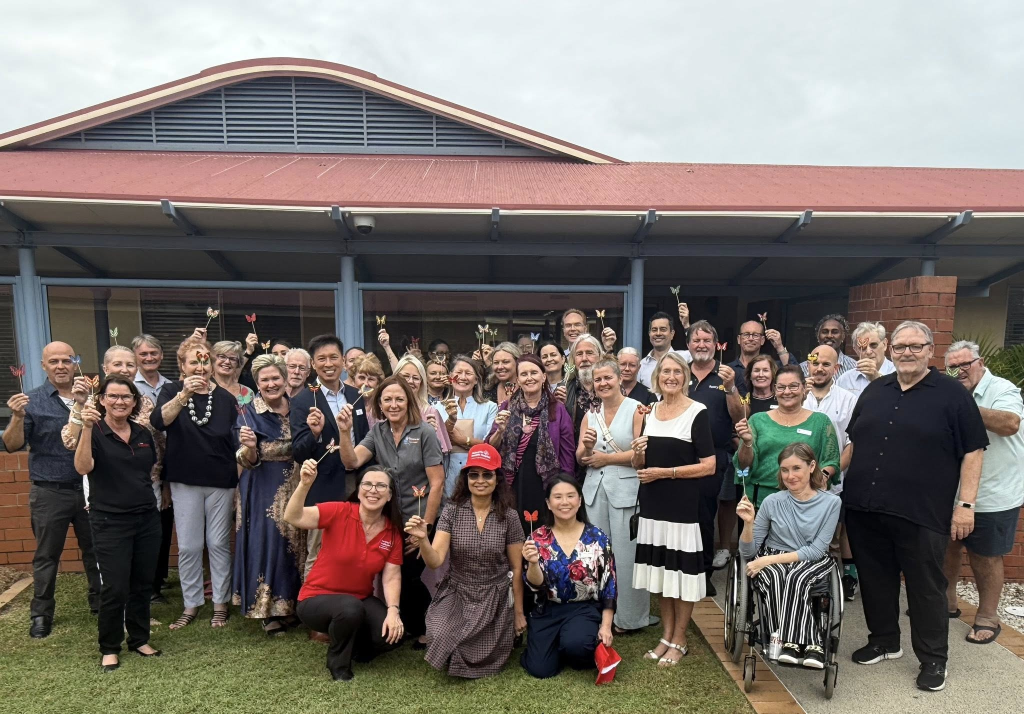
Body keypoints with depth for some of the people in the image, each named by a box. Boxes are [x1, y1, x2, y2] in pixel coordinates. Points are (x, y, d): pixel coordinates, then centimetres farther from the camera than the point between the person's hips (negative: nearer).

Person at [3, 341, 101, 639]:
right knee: (46, 555, 9)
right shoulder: (31, 401, -4)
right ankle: (41, 614, 24)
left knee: (95, 550, 14)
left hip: (89, 489, 2)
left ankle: (101, 602, 29)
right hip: (50, 493, -2)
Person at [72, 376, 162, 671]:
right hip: (110, 522, -5)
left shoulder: (143, 434, 7)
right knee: (115, 588, 0)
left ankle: (139, 639, 28)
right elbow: (82, 467, -27)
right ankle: (109, 648, 19)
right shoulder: (94, 432, -8)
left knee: (143, 584, 12)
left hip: (147, 518, 5)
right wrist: (87, 428, -34)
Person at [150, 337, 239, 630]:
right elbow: (159, 421, -20)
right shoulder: (171, 391, 0)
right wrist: (184, 394, -36)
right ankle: (191, 603, 22)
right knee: (188, 546, 6)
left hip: (221, 482, 0)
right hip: (185, 481, 0)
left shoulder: (225, 398, 3)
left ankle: (220, 602, 21)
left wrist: (239, 484, 4)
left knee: (219, 543, 8)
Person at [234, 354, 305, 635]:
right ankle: (269, 611, 11)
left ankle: (292, 603, 25)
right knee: (267, 543, -3)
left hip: (295, 487, 4)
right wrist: (249, 446, -31)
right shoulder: (249, 413, -7)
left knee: (294, 541, 10)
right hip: (264, 490, -4)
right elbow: (249, 462, -12)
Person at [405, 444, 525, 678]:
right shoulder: (451, 511, -9)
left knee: (485, 663, -1)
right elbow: (435, 561, -17)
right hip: (456, 594, 0)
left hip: (495, 599, 0)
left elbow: (516, 568, -1)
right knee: (440, 640, -25)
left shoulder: (508, 516, -10)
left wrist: (519, 612, 5)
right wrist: (422, 540, -37)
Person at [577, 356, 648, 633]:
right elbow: (580, 458, 12)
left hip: (626, 489, -5)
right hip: (595, 489, 5)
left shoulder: (636, 409, -4)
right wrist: (587, 446, -11)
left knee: (625, 554, -1)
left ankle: (629, 617, 15)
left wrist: (605, 458, -6)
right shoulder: (590, 415, 12)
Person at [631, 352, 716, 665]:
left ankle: (679, 640, 19)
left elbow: (709, 466, -12)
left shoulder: (698, 413, -7)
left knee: (682, 569, 3)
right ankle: (666, 635, 27)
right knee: (661, 568, 12)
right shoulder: (649, 411, 9)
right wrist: (638, 453, -8)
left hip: (684, 505, -5)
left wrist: (666, 472, -18)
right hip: (653, 503, 5)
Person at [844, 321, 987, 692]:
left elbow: (972, 451, -5)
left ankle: (933, 658, 25)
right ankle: (883, 641, 33)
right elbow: (855, 442, 18)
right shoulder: (874, 390, 11)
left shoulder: (953, 394, -3)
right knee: (875, 581, 15)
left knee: (926, 588, 8)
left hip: (921, 513, -4)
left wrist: (965, 504, -10)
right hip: (863, 509, 5)